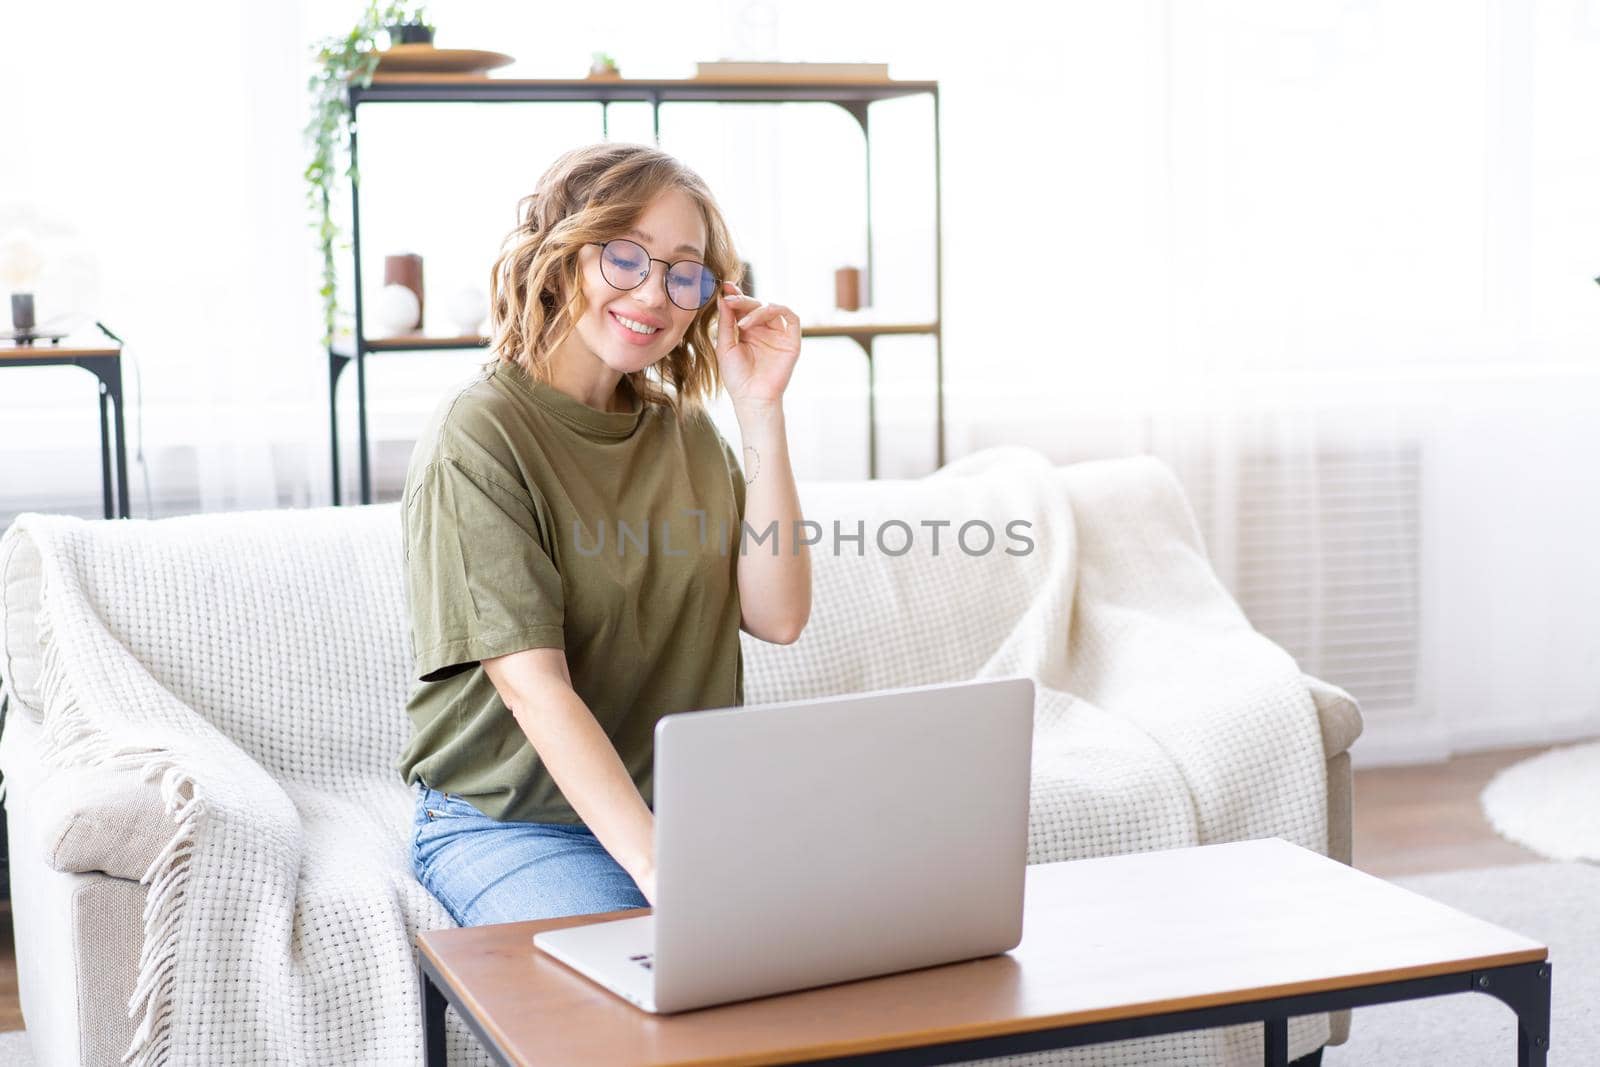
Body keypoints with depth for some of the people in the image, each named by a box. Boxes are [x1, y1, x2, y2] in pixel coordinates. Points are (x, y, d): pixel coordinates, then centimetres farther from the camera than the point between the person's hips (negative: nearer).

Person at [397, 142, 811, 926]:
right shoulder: (478, 435, -12)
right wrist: (657, 869, -32)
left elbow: (776, 617, -1)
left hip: (677, 807, 6)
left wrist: (760, 410, -6)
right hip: (507, 821, -6)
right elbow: (533, 685, -21)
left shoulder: (684, 431, 10)